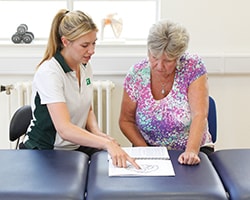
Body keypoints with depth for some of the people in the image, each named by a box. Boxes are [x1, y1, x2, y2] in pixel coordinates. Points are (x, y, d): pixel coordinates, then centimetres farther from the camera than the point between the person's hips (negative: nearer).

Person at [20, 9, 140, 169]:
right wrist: (106, 143, -42)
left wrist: (98, 133, -6)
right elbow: (64, 129, -32)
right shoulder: (49, 72, -22)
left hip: (77, 146, 7)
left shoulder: (85, 66, 3)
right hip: (45, 150, -7)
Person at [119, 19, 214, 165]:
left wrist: (191, 151, -33)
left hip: (192, 149, -1)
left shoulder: (194, 66, -12)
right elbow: (126, 121, 3)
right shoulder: (137, 74, -6)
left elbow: (200, 115, -18)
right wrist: (145, 150, -11)